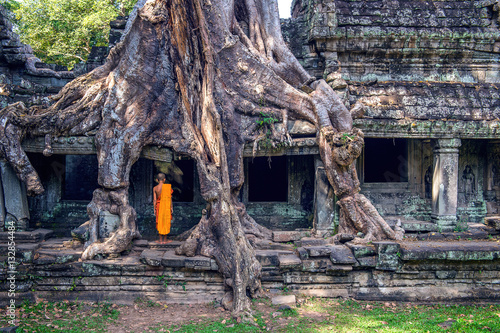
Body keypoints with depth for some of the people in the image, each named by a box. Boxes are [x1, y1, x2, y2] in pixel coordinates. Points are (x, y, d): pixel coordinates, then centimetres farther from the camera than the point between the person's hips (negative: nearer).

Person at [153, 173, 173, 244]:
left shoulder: (155, 188, -5)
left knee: (160, 222, 10)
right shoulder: (168, 187, -8)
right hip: (167, 206, -1)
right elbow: (170, 198, -6)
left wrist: (154, 209, 2)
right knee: (166, 222, 7)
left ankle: (161, 240, 9)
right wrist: (171, 207, 1)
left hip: (159, 206, 1)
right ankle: (165, 240, 9)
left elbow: (154, 200, -4)